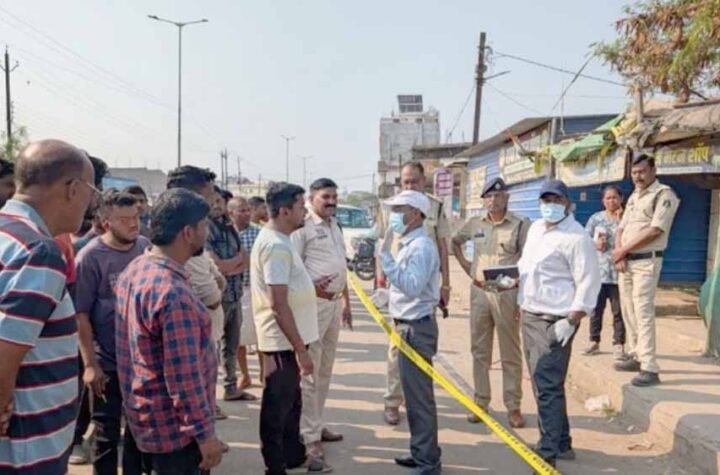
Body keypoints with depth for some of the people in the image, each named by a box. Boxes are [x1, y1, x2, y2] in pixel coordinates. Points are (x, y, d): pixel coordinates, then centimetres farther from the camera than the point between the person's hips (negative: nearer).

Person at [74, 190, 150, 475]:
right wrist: (90, 364, -16)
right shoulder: (90, 257, -15)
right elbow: (81, 314, -14)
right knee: (106, 434, 12)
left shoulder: (147, 248, -2)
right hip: (107, 363, -4)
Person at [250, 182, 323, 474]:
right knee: (277, 407, 5)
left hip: (288, 339, 10)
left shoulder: (278, 240, 9)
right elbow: (279, 304, -26)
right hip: (282, 341, -10)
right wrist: (300, 349, -24)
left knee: (291, 403, 22)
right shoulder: (276, 245, -23)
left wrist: (312, 289, 15)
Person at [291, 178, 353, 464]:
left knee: (325, 370, 16)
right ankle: (309, 435, 8)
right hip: (313, 303, -9)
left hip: (334, 302, 9)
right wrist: (313, 288, -32)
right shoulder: (303, 226, -12)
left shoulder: (334, 226, 15)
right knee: (309, 372, -2)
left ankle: (316, 424, 29)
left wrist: (346, 301, 21)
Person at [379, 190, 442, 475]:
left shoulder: (421, 247, -18)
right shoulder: (409, 244, 14)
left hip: (417, 328, -10)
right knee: (414, 394, 18)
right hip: (408, 327, 10)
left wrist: (385, 255, -29)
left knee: (420, 396, -2)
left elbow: (411, 287, -29)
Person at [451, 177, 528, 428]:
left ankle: (513, 406, 14)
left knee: (510, 353, 4)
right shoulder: (474, 224, 7)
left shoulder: (520, 225, -5)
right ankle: (481, 402, 22)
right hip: (478, 292, 4)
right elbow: (455, 241, 23)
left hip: (507, 293, -4)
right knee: (479, 351, 10)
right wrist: (466, 266, 12)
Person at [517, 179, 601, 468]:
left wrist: (570, 322, -21)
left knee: (547, 387, -6)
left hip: (555, 321, -9)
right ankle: (561, 443, 30)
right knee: (543, 384, 16)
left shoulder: (577, 237, -14)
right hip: (529, 315, 9)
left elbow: (588, 283, -18)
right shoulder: (535, 228, 13)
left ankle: (548, 453, 3)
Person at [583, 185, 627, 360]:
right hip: (598, 270, 2)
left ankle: (618, 345, 10)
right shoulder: (595, 218, 9)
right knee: (595, 308, 8)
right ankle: (594, 341, 20)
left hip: (618, 271, -2)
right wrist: (595, 244, -11)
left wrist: (620, 220, -12)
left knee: (619, 310, 1)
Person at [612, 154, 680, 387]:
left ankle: (650, 369, -12)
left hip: (646, 262, -8)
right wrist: (619, 256, -4)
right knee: (628, 310, 11)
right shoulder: (633, 197, 17)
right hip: (626, 261, 8)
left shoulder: (664, 194, -8)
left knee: (643, 312, -13)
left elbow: (655, 230, -17)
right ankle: (637, 357, 22)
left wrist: (622, 250, -11)